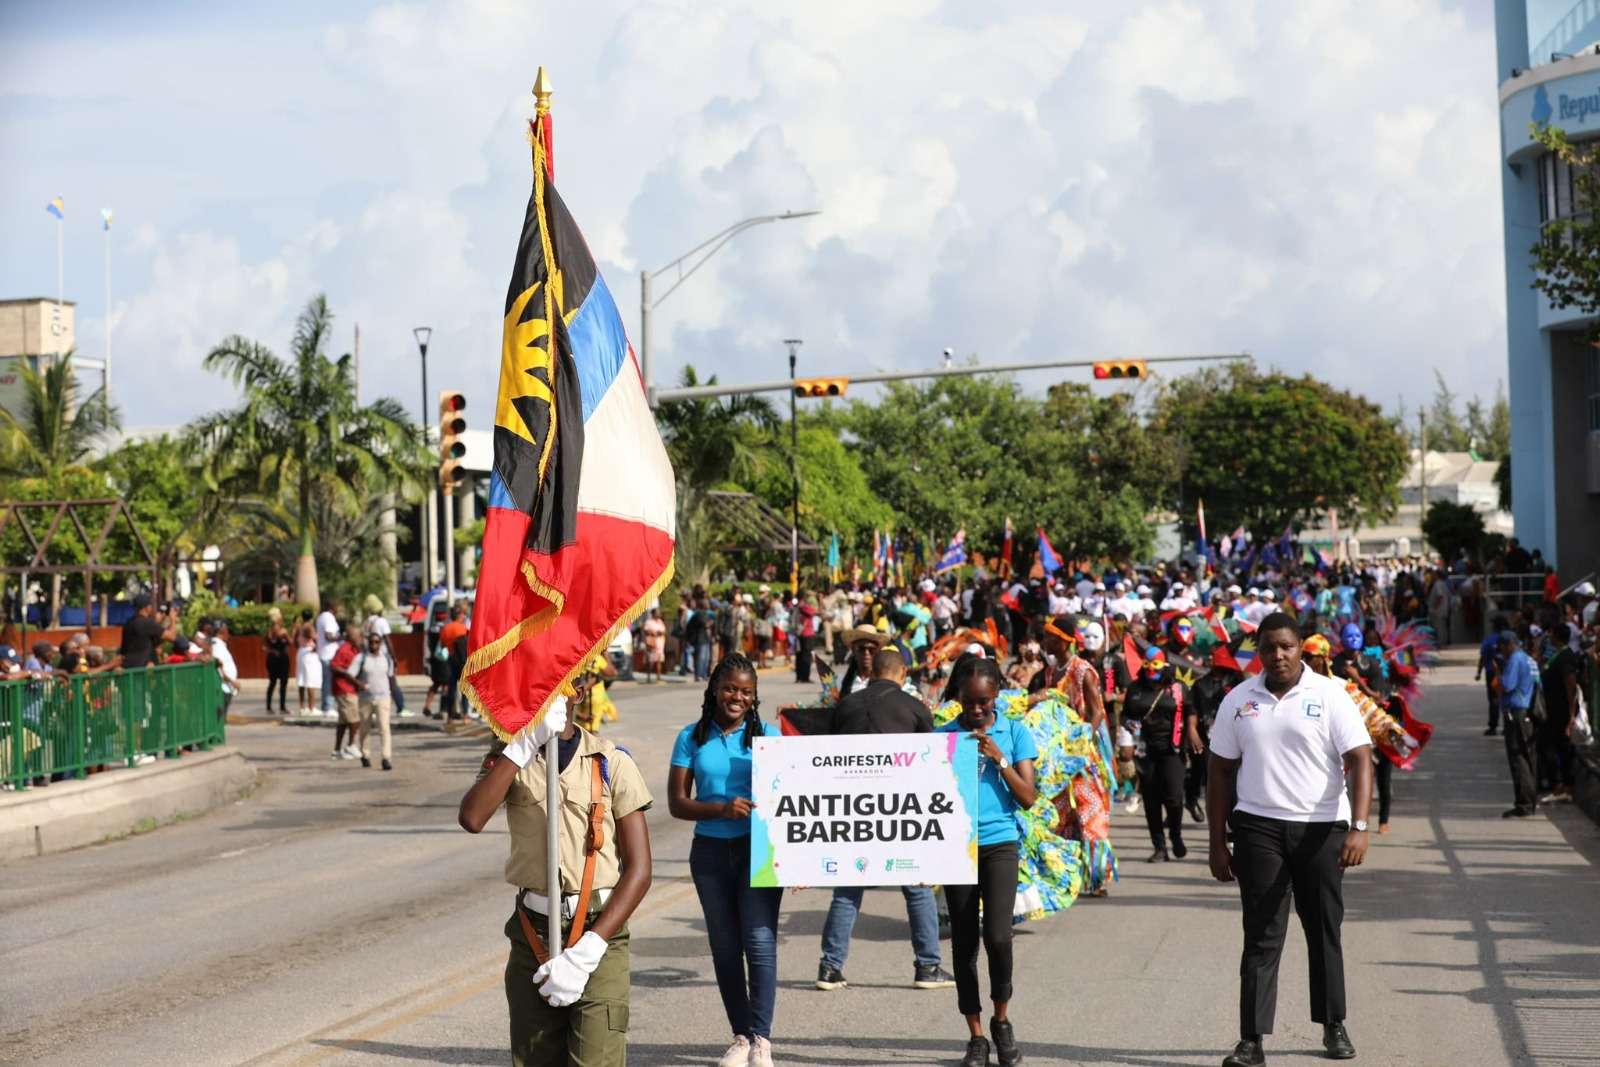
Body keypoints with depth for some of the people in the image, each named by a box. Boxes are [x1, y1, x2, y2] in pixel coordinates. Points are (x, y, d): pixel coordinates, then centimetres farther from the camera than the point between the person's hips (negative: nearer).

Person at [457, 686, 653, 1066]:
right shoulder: (510, 757, 7)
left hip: (598, 937, -3)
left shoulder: (610, 763, -1)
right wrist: (526, 742, -20)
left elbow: (639, 871, -4)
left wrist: (585, 952, -12)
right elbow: (472, 818, -15)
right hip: (532, 937, 3)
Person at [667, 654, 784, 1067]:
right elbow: (677, 802, 1)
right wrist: (722, 808, -16)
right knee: (725, 947, 8)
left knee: (760, 940, -13)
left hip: (759, 849, -2)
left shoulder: (768, 735, 3)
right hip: (711, 851, 2)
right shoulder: (692, 738, 5)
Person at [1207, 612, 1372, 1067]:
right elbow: (1221, 772, 10)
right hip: (1258, 827, 1)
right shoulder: (1238, 700, 6)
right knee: (1261, 936, -1)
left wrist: (1359, 827, -19)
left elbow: (1360, 761, -8)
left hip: (1321, 827, -1)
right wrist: (1218, 842, 6)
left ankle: (1333, 1026, 24)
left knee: (1324, 930, 9)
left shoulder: (1329, 695, -3)